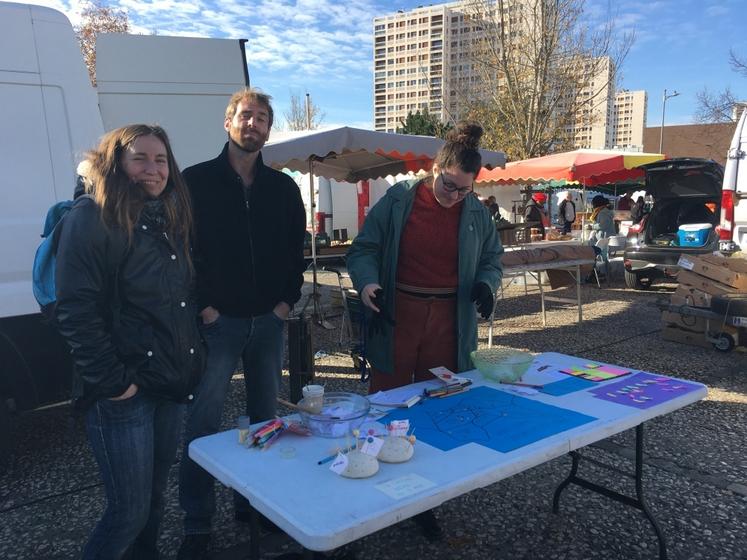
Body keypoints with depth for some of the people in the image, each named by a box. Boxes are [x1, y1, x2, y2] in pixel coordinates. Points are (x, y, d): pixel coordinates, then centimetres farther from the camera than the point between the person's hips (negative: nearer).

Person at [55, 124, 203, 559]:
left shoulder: (170, 219, 11)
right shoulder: (92, 218, -12)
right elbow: (76, 312, -18)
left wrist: (193, 359, 11)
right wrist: (112, 382, -18)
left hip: (172, 385, 7)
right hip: (125, 393, -7)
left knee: (155, 496, 19)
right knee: (131, 510, 1)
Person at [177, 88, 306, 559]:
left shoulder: (284, 188, 9)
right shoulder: (197, 181, -2)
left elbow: (297, 249, 12)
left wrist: (287, 300, 1)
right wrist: (203, 306, -11)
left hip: (269, 321, 4)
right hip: (217, 321, -3)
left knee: (266, 418, 12)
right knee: (204, 423, 0)